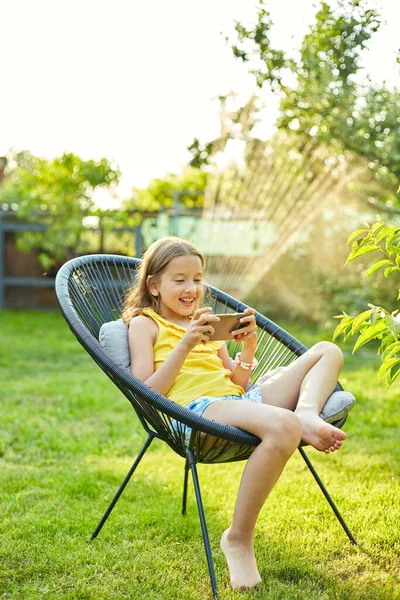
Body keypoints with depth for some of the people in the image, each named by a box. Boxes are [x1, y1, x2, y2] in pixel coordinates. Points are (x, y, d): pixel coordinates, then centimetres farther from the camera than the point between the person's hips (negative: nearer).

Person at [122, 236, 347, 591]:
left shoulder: (207, 323, 28)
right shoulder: (144, 324, 9)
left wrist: (249, 344, 5)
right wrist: (186, 344, -13)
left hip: (238, 401, 8)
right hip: (195, 408, -7)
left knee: (328, 352, 5)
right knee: (284, 427, -38)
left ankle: (307, 415, -26)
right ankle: (239, 539, -22)